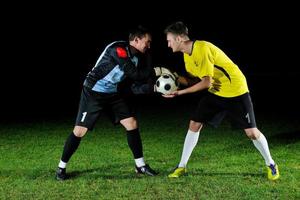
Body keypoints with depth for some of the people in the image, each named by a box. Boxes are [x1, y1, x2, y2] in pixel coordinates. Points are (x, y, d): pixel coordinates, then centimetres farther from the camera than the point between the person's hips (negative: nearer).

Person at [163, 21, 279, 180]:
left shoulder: (202, 48, -28)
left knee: (251, 132, -4)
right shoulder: (187, 54, 0)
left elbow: (206, 82, -30)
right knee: (194, 124, -1)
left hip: (236, 91, -8)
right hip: (215, 92, 8)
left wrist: (180, 92, -25)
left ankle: (270, 164, 18)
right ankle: (182, 167, 8)